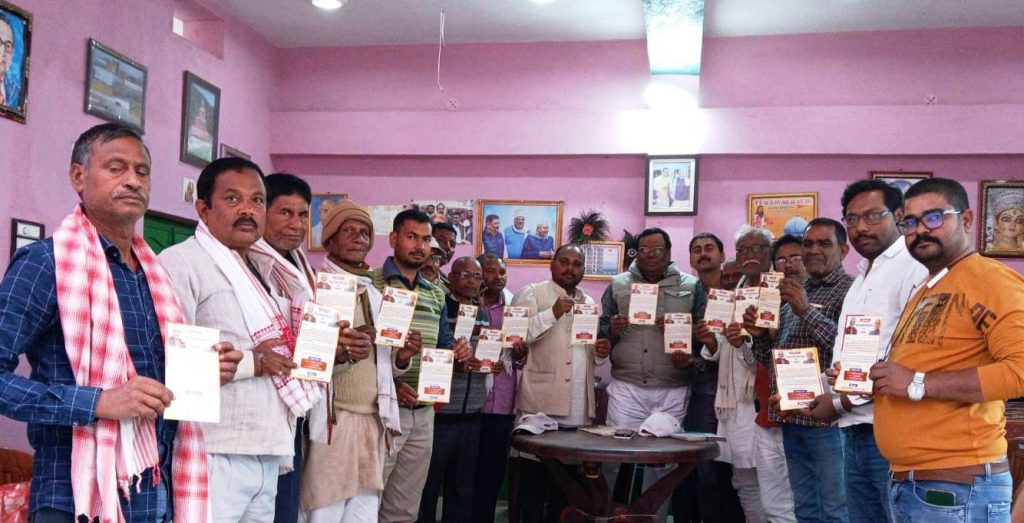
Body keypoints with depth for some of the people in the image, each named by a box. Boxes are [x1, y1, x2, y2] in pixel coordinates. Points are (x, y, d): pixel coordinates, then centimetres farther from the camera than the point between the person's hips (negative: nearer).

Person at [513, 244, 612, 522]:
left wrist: (601, 352, 2)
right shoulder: (531, 293, 0)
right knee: (533, 472, -1)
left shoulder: (590, 303, 19)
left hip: (579, 405, 6)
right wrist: (553, 313, -19)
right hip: (541, 401, -5)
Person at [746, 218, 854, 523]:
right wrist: (759, 335, 1)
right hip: (791, 418, 7)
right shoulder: (793, 294, 17)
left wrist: (807, 311, -22)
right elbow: (773, 357, 21)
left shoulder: (850, 291, -6)